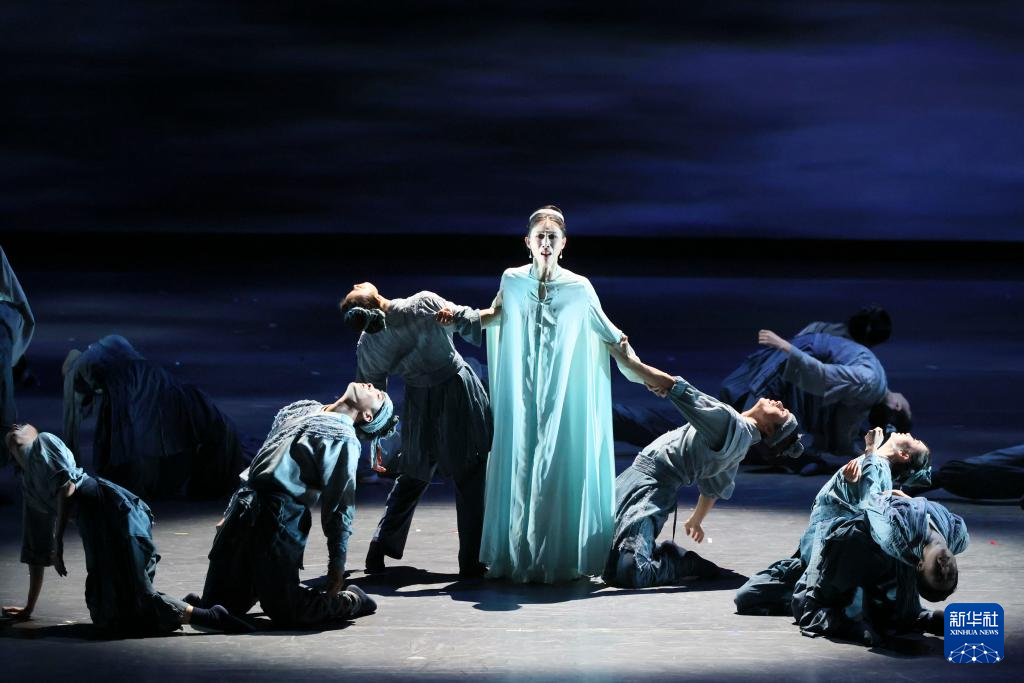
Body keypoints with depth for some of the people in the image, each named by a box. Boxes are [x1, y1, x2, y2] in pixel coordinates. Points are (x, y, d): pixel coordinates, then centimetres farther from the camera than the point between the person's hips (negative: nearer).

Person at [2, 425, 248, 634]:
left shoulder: (44, 442, 11)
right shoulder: (27, 488, 33)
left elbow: (67, 483, -8)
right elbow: (36, 551, 35)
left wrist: (58, 539, -12)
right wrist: (29, 607, 34)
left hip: (111, 509, -8)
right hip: (97, 528, 8)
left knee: (130, 601, -19)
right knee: (104, 611, 4)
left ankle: (208, 617, -16)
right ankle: (187, 607, 6)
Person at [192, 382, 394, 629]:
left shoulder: (343, 439, -4)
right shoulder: (303, 408, 18)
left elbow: (340, 506, -7)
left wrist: (337, 563, -9)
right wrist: (230, 514, 25)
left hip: (278, 522, -7)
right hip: (242, 513, 7)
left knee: (285, 614, -7)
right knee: (216, 606, 5)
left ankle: (350, 600, 17)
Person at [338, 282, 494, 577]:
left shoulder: (367, 347, -10)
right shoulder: (425, 302, -19)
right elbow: (469, 322, -8)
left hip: (421, 405, 2)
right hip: (459, 390, -2)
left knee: (411, 478, 22)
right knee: (471, 479, 7)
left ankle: (380, 549, 25)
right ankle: (470, 561, 8)